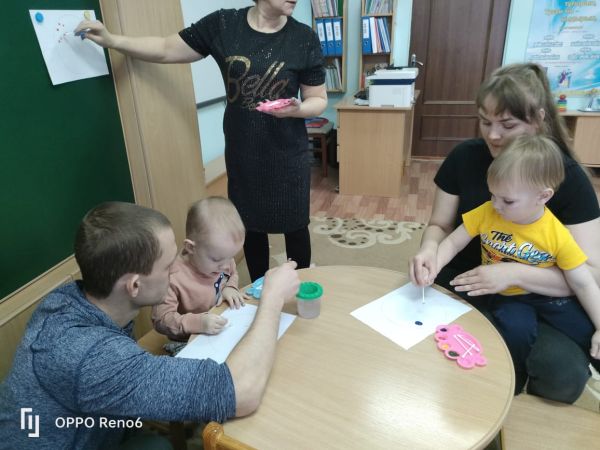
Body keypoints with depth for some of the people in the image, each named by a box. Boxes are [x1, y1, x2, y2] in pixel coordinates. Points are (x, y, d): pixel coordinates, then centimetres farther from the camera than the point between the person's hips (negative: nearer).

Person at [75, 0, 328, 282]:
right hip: (241, 152, 1)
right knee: (251, 225, 12)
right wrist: (112, 40, -3)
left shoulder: (304, 38, -6)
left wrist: (296, 109, -22)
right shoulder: (222, 25, -4)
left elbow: (318, 100, -1)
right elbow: (167, 50, 4)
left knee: (294, 224, 9)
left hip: (288, 154, -1)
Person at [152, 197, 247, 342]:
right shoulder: (174, 279, -26)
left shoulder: (221, 256, -7)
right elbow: (161, 319, -22)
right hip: (190, 343, -5)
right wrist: (198, 322, -34)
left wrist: (230, 287, -8)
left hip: (224, 330, 6)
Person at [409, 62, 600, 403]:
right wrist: (430, 250, -22)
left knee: (567, 375, -28)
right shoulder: (465, 158, -7)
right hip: (463, 287, 1)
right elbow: (440, 225, 2)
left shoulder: (568, 177, -11)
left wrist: (512, 273, -29)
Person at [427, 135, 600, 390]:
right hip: (506, 296, -1)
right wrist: (434, 265, -27)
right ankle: (514, 383, 1)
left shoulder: (557, 235, -17)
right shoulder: (485, 213, -16)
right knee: (517, 329, -29)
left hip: (547, 295, 1)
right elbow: (453, 242, -8)